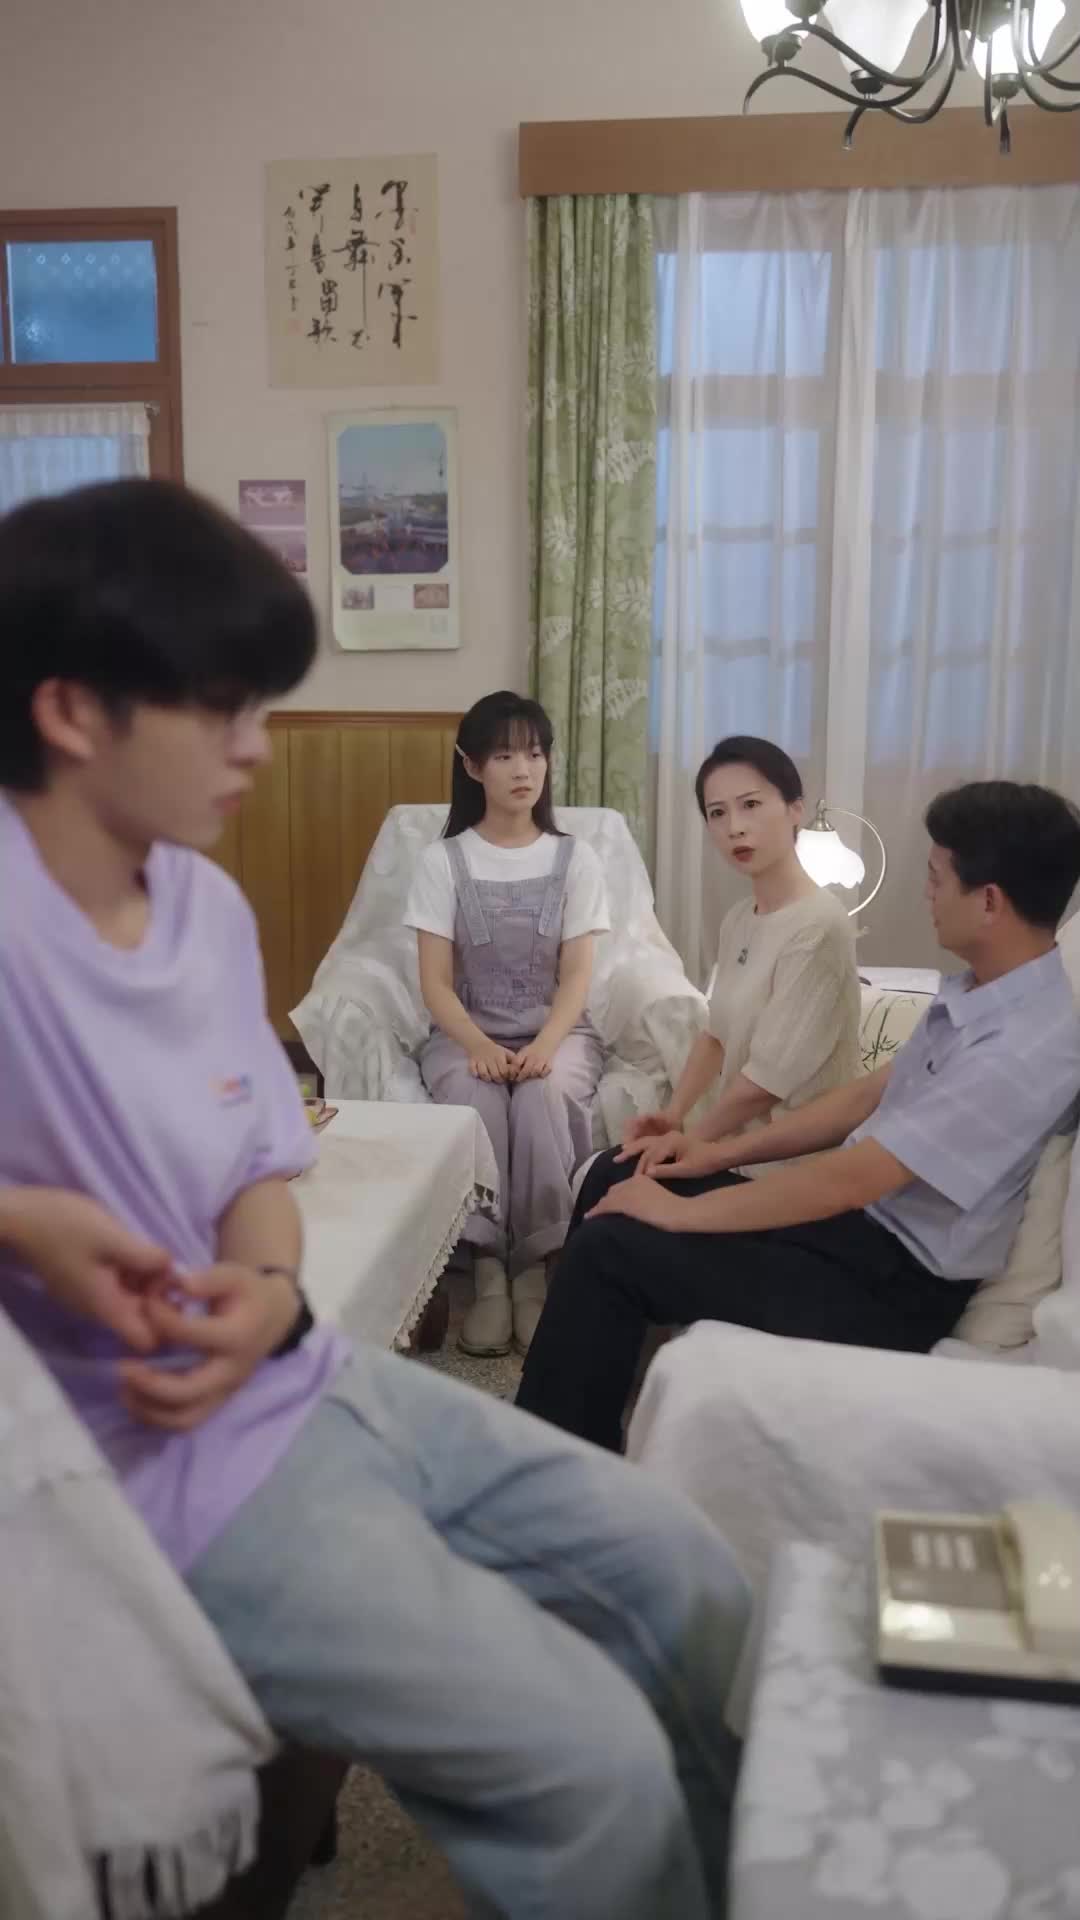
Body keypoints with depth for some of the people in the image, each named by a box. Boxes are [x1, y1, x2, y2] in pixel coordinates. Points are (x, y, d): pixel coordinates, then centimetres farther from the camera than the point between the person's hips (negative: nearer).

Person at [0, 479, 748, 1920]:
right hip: (174, 1470, -8)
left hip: (305, 1382, 8)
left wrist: (269, 1295, -12)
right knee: (595, 1767, -12)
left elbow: (260, 1175, 8)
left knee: (685, 1575, 13)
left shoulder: (207, 904, 4)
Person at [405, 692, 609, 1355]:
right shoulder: (444, 860, 0)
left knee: (545, 1096, -33)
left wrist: (544, 1046, -23)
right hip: (468, 1034, 0)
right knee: (474, 1100, -34)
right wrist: (478, 1046, -23)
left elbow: (577, 977, -4)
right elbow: (436, 982, -5)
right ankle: (488, 1266, -24)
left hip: (556, 1031, 0)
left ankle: (537, 1266, -22)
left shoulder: (575, 858, 1)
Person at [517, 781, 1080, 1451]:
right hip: (861, 1217, 9)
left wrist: (681, 1212, -18)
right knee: (614, 1182, 9)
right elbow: (873, 1095, 14)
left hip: (893, 1279, -9)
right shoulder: (984, 989, 3)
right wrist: (727, 1152, 11)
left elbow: (847, 1179, -28)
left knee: (609, 1247, -16)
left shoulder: (1025, 1048, -27)